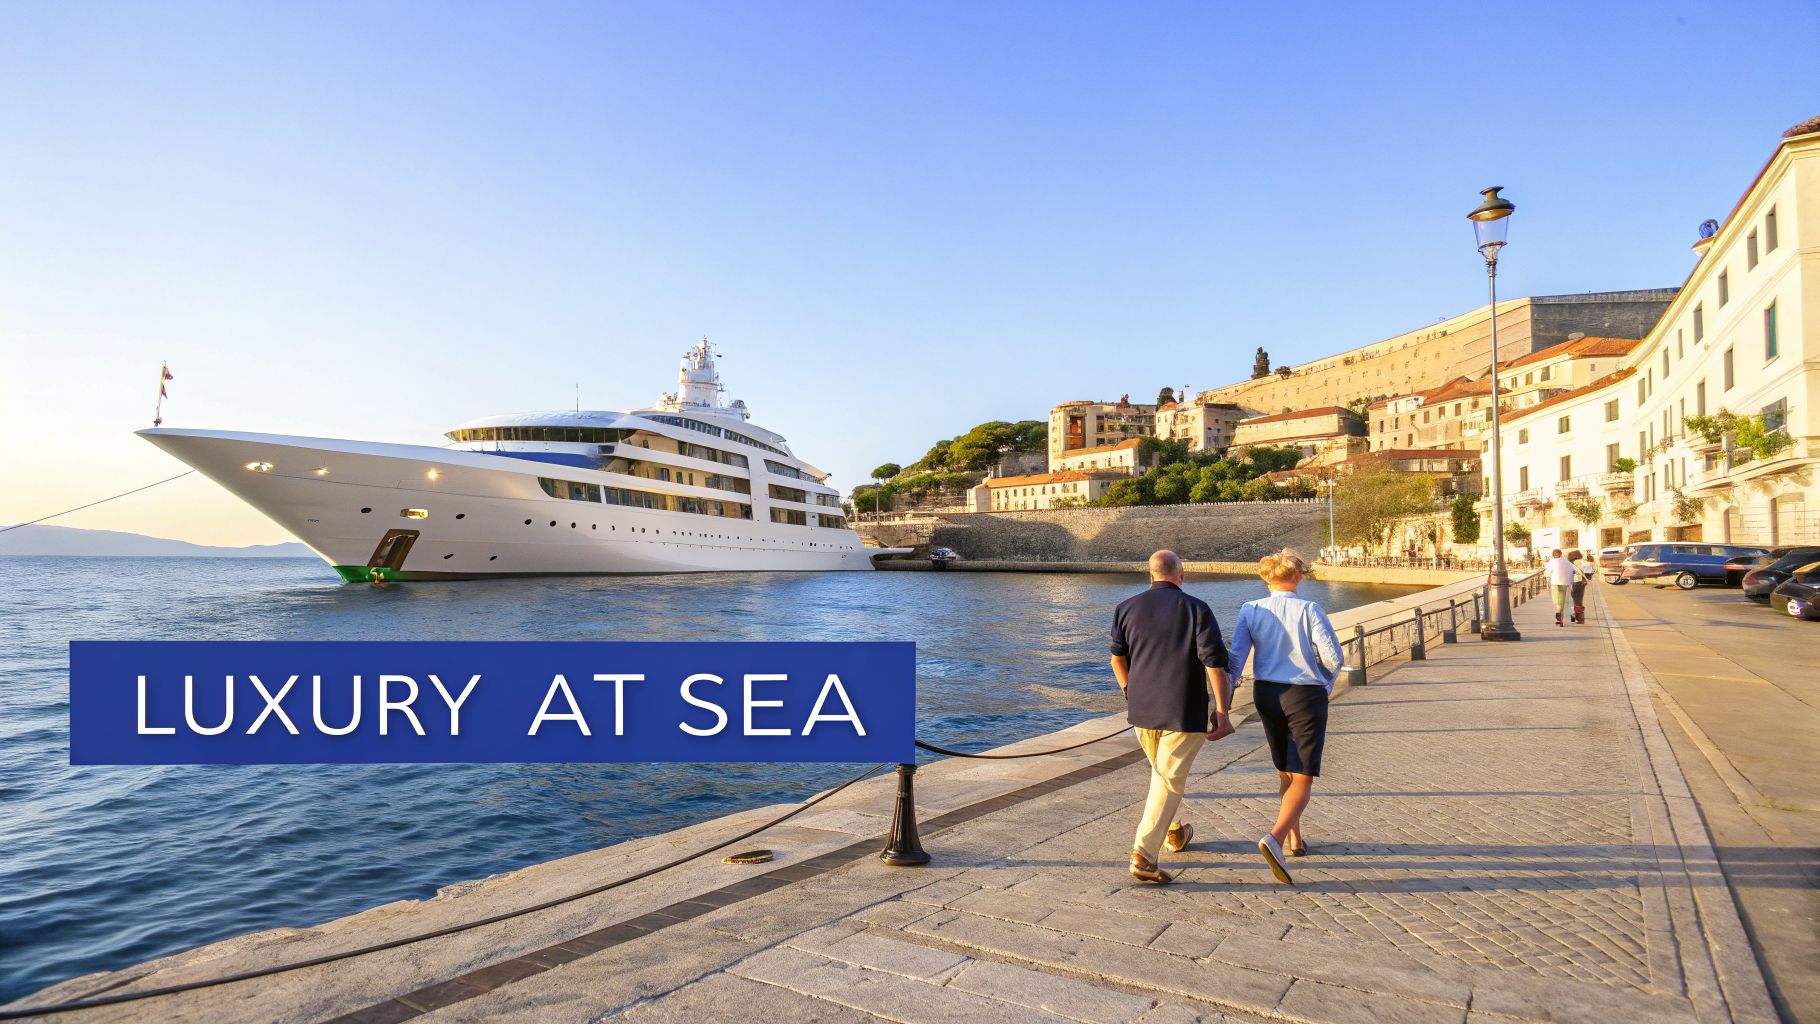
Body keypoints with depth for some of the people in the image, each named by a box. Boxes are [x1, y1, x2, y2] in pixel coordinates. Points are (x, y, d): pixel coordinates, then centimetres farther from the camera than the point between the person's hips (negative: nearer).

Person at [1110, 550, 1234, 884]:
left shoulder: (1127, 608, 3)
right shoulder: (1197, 609, -8)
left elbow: (1117, 657, 11)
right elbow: (1214, 663, -14)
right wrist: (1222, 710, -10)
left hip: (1141, 710, 4)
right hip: (1184, 712, -4)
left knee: (1161, 772, 25)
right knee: (1170, 781, 1)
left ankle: (1174, 833, 41)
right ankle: (1143, 854, -7)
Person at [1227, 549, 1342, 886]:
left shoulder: (1251, 610, -3)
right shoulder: (1309, 610, -11)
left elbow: (1236, 658, -7)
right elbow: (1332, 657, -11)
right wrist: (1325, 685, 10)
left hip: (1266, 695, 4)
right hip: (1305, 696, -4)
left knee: (1285, 773, 22)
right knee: (1303, 778, -1)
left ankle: (1295, 840, 33)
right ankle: (1275, 838, -23)